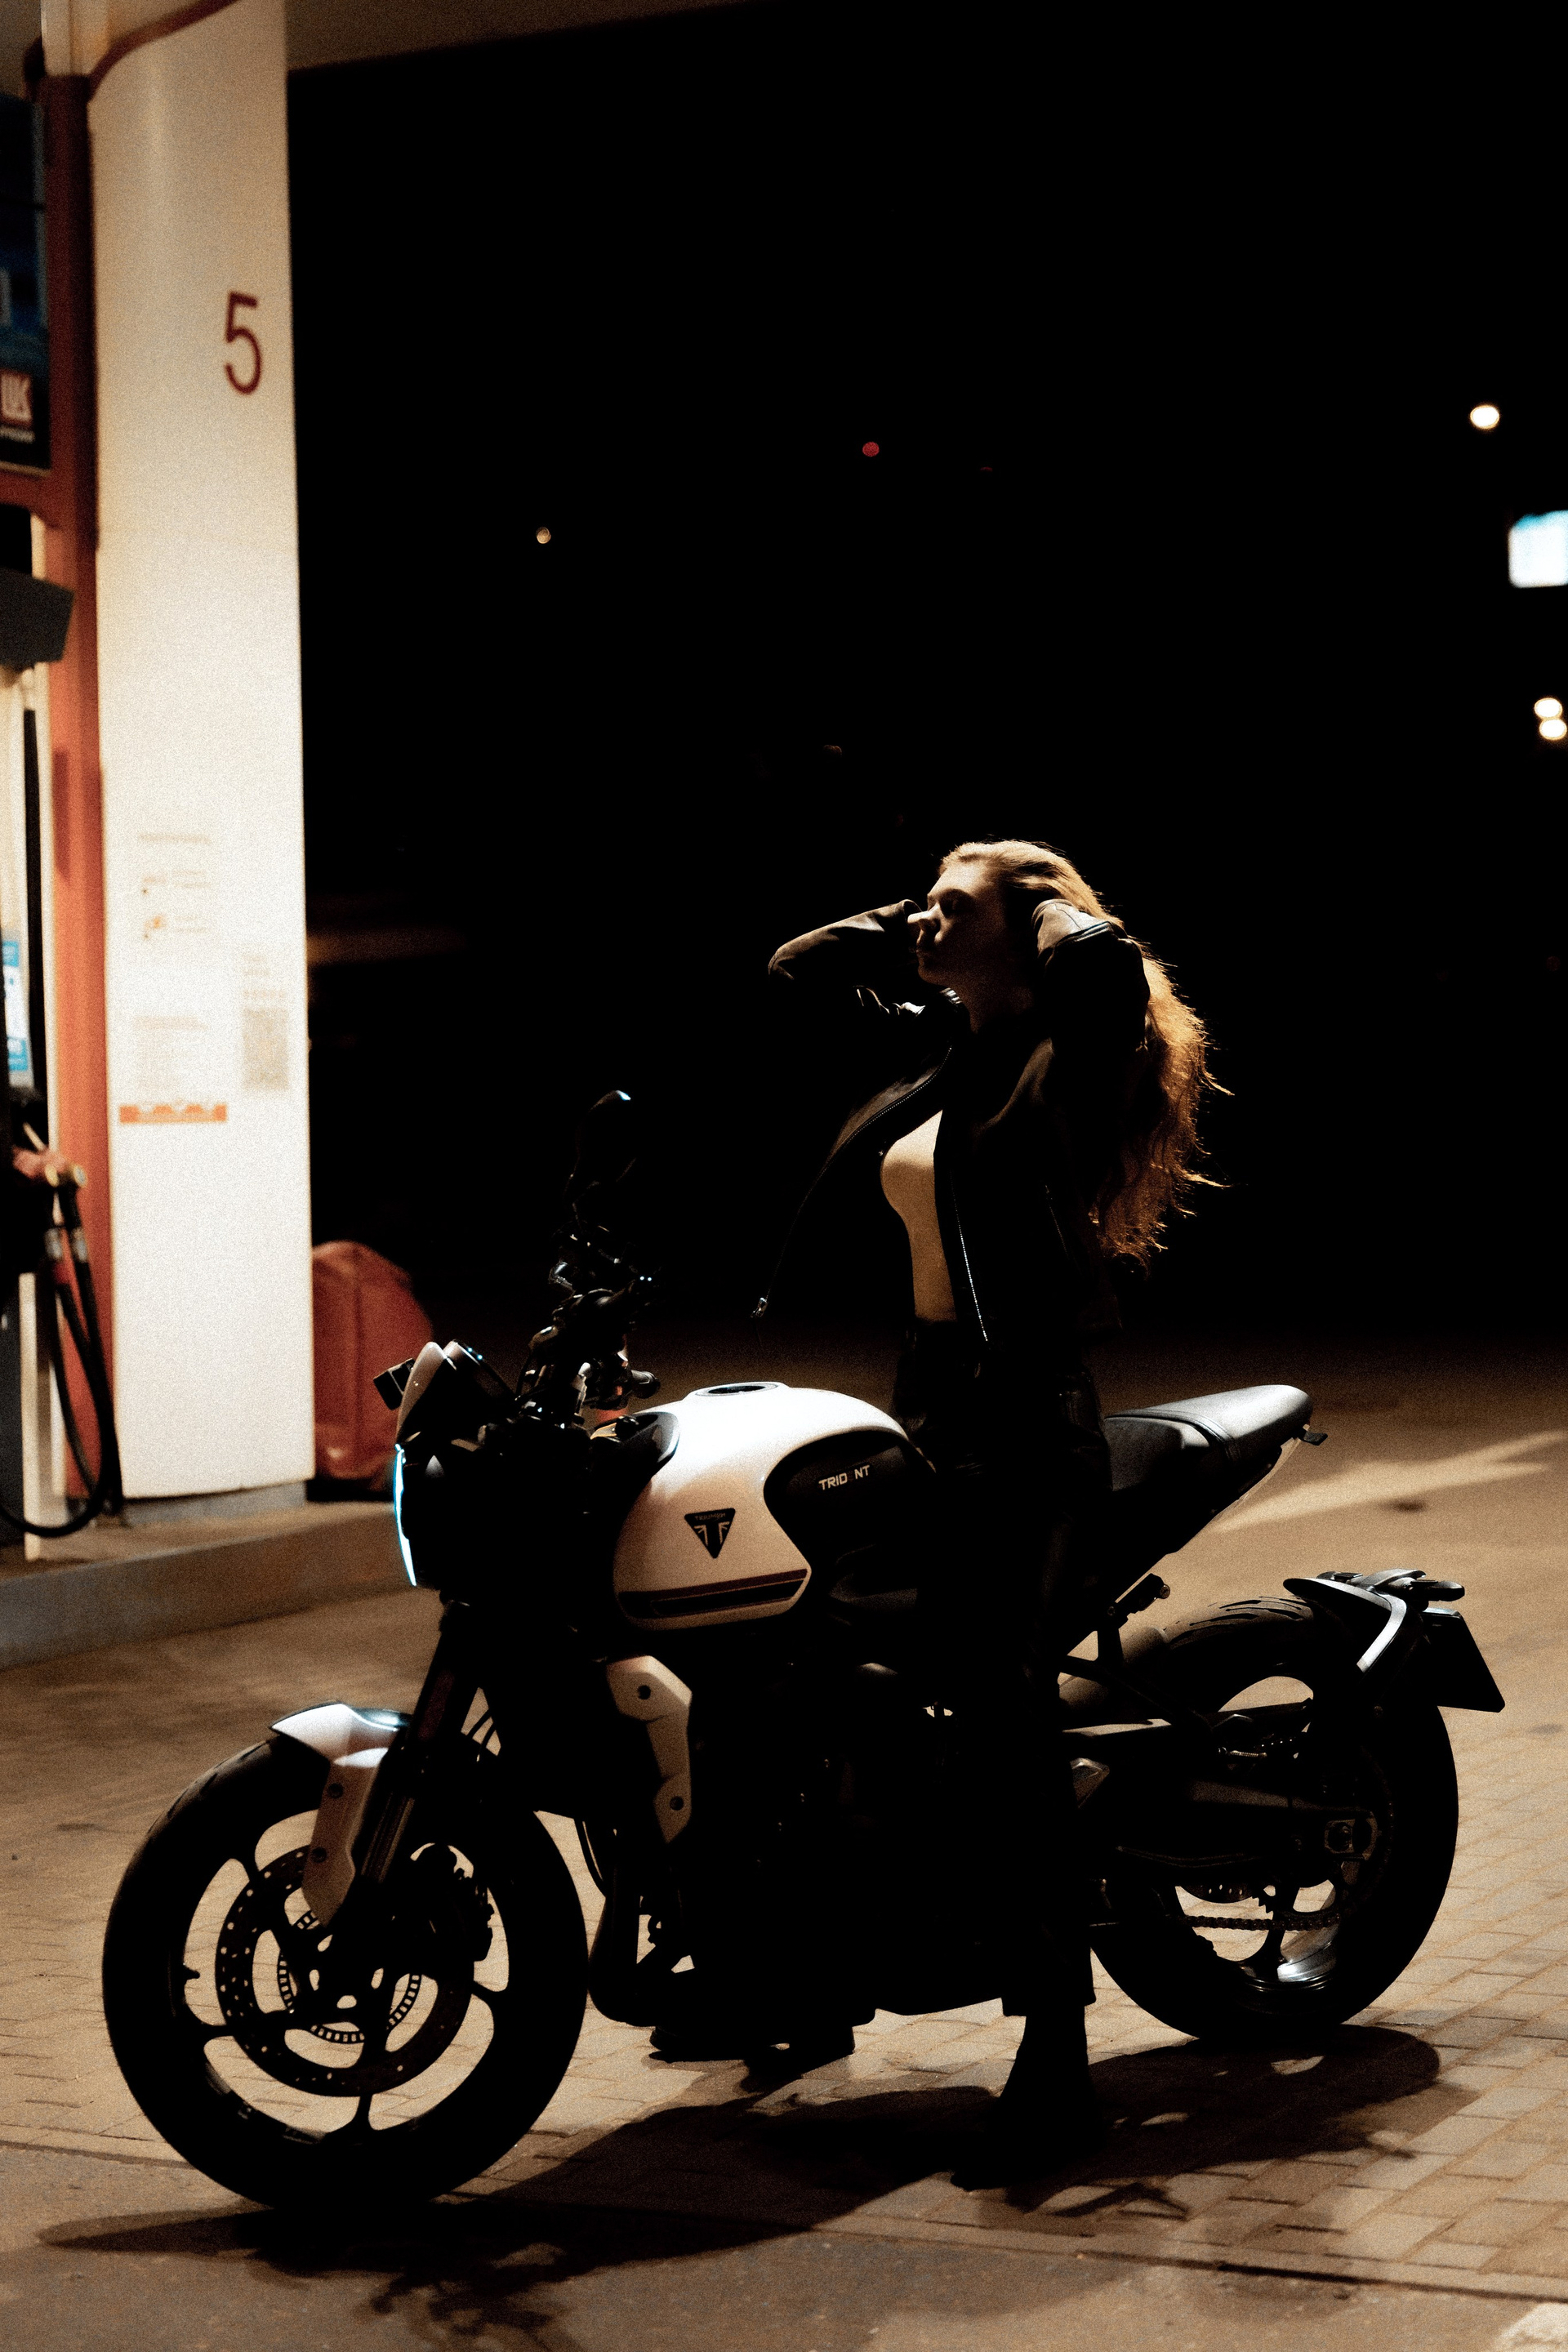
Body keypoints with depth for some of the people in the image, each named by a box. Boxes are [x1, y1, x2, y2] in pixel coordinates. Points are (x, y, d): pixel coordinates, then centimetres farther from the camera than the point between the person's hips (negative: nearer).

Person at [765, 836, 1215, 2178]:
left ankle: (1056, 2055, -13)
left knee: (1004, 1718, -15)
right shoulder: (932, 1052, 15)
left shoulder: (1057, 1056, -8)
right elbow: (801, 973, 28)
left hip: (1023, 1422, -9)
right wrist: (905, 928, 14)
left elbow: (1110, 964, -30)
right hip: (922, 1402, 9)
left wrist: (1044, 911, -10)